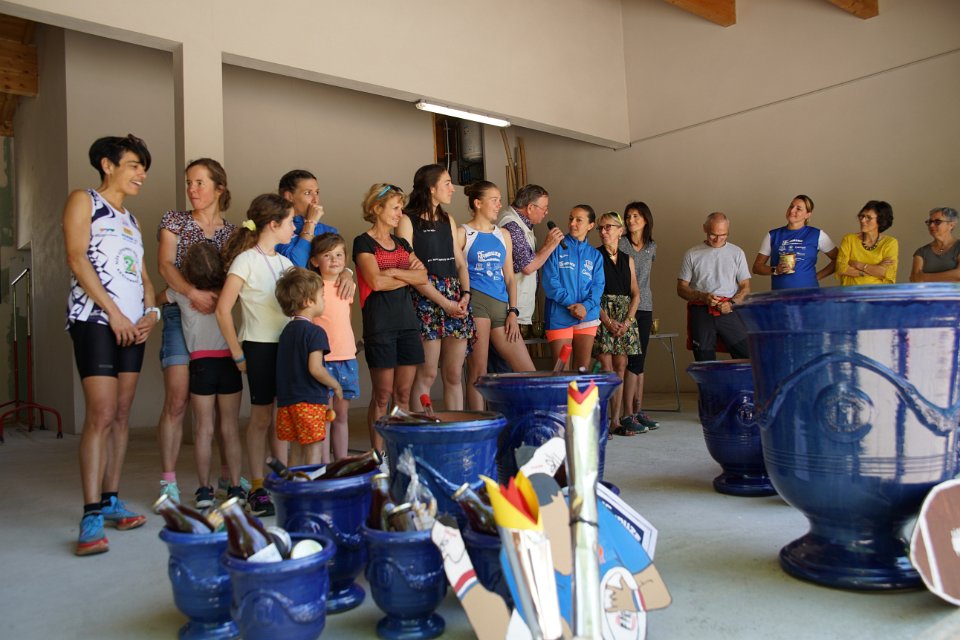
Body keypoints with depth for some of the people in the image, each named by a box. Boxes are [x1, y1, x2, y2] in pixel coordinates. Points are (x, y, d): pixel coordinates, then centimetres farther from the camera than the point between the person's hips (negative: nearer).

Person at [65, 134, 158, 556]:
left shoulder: (130, 220, 23)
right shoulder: (83, 201, 3)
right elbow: (76, 258, -9)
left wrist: (151, 312, 0)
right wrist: (113, 312, -13)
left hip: (133, 326, 7)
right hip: (95, 320, -7)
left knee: (121, 415, 6)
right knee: (101, 415, -14)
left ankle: (111, 500, 13)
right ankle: (91, 516, -12)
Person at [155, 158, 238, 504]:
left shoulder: (232, 231, 11)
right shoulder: (174, 220, 6)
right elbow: (165, 265, -7)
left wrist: (219, 296, -16)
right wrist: (192, 292, -25)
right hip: (180, 315, -3)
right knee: (177, 400, -10)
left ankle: (228, 474, 20)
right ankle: (168, 481, -3)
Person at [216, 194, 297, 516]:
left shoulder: (284, 261, 13)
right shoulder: (246, 260, -8)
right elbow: (223, 309, -11)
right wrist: (238, 354, -10)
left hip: (287, 345, 6)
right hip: (260, 346, -6)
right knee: (261, 418, 2)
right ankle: (257, 488, 13)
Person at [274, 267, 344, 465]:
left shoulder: (287, 330, 14)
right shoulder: (315, 332, -13)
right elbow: (315, 368, -21)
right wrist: (335, 386, -6)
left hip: (287, 400, 8)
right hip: (310, 400, -8)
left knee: (307, 448, 14)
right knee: (314, 449, -2)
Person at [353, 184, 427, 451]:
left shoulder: (401, 243, 17)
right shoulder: (364, 243, -2)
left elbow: (423, 276, 4)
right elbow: (376, 282, -16)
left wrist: (394, 272, -10)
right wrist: (409, 276, -3)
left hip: (407, 321, 6)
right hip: (379, 325, -6)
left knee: (403, 393, 6)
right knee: (383, 395, -3)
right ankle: (378, 455, 6)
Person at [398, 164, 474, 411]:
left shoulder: (448, 220, 19)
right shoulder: (408, 220, -1)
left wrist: (465, 294, -1)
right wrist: (444, 302, -13)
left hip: (456, 298, 6)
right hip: (425, 298, -6)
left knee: (454, 374, 6)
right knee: (427, 374, -6)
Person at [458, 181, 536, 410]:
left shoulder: (503, 235, 19)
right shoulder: (462, 233, 3)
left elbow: (509, 277, 17)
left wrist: (513, 311, 7)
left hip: (500, 305, 6)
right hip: (475, 301, -5)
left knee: (528, 372, 1)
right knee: (477, 372, -6)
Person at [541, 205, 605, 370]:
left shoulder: (595, 255, 14)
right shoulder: (558, 247, 3)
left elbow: (598, 286, 3)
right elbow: (550, 281, -6)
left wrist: (585, 306, -15)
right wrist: (569, 304, -16)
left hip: (587, 315, 3)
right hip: (559, 316, -3)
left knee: (583, 368, 7)